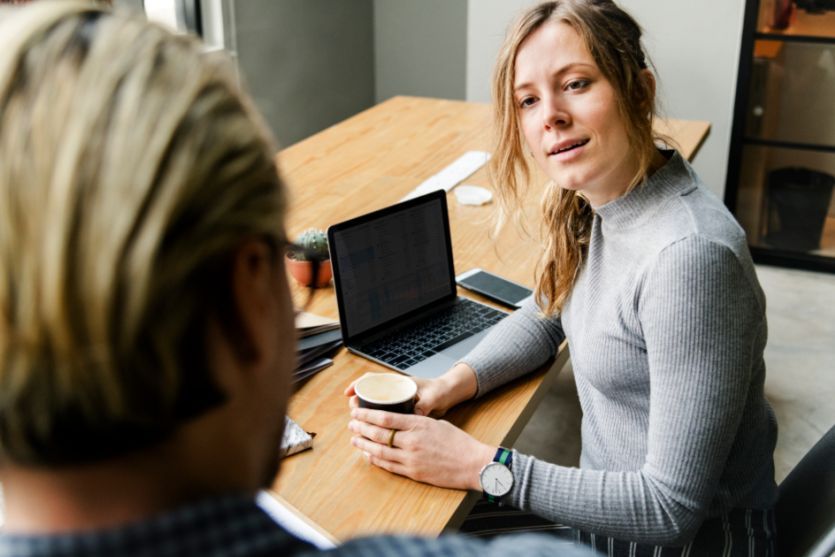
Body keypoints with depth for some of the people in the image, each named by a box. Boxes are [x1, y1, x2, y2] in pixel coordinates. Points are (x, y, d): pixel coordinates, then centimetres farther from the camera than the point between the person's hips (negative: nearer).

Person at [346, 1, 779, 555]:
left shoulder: (689, 255, -31)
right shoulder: (587, 203, -7)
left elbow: (671, 508, -27)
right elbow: (545, 317, 11)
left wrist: (481, 466, -24)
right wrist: (451, 384, -6)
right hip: (613, 500, 7)